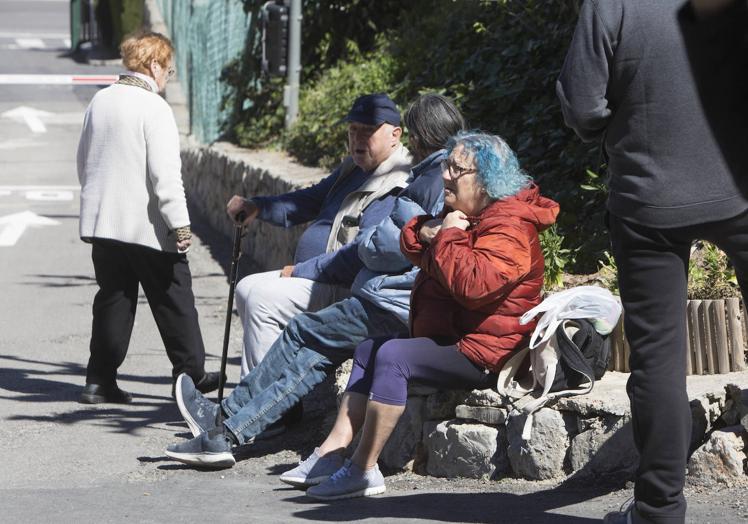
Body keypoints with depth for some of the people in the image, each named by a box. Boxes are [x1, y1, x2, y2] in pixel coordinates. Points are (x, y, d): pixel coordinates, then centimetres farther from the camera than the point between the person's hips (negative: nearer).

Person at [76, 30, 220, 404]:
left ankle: (100, 380, 8)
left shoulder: (100, 102, 8)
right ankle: (190, 375, 14)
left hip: (101, 220, 7)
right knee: (174, 302, 6)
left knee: (113, 300, 11)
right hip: (147, 227, -7)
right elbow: (165, 173, -19)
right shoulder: (154, 108, -14)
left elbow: (84, 160, 19)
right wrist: (180, 225, -15)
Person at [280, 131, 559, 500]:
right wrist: (425, 232, -3)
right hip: (448, 338, 12)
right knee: (369, 349, 17)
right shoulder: (466, 215, 14)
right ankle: (331, 454, 8)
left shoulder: (508, 227, -20)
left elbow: (473, 286, -35)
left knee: (392, 356, -27)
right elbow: (414, 252, 21)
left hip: (483, 354, -12)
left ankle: (363, 470, -25)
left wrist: (448, 236, -21)